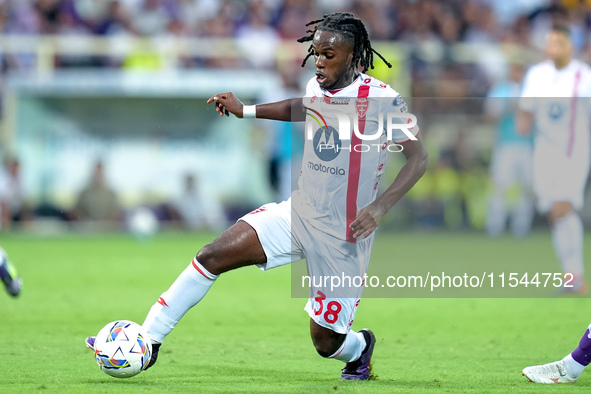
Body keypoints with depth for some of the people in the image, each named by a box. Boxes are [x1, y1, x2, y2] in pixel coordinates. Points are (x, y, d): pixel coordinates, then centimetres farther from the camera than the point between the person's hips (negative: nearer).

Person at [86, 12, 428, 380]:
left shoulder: (381, 98, -18)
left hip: (344, 236, -5)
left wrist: (380, 206, -27)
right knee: (213, 256, -12)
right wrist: (245, 110, 19)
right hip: (298, 213, 5)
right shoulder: (317, 87, 1)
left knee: (327, 343, 2)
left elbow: (419, 158, -15)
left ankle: (359, 347, 40)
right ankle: (147, 342, -4)